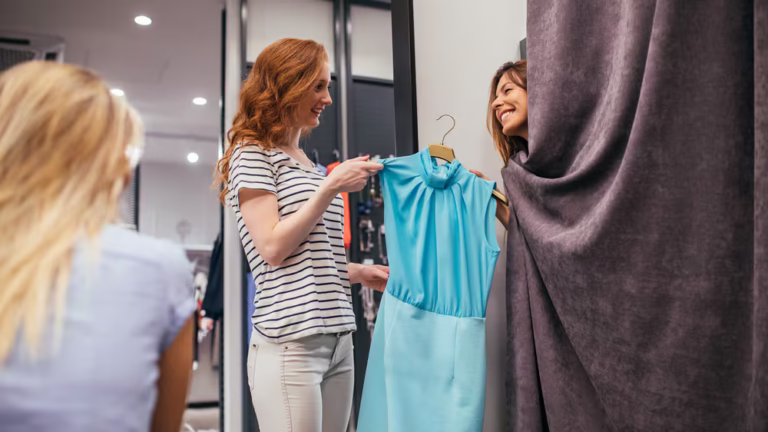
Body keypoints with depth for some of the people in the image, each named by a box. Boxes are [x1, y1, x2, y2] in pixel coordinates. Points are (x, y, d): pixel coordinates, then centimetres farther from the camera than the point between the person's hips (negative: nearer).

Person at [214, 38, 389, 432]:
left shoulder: (308, 164, 19)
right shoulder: (252, 154, -2)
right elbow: (273, 249, -12)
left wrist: (359, 273, 11)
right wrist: (332, 187, -13)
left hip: (338, 339, 7)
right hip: (291, 344, -7)